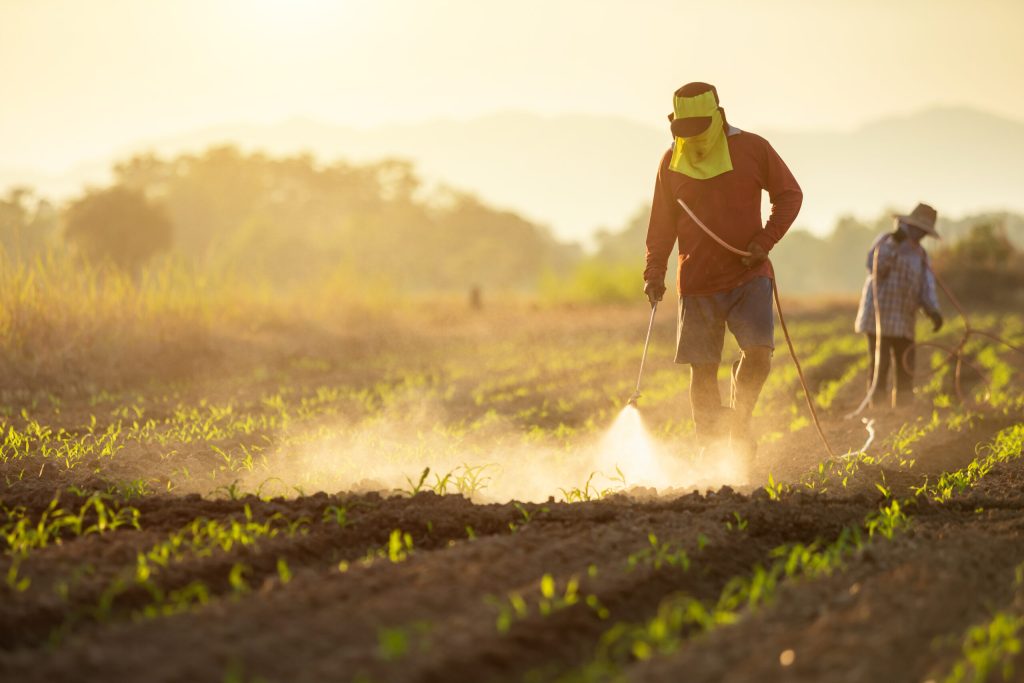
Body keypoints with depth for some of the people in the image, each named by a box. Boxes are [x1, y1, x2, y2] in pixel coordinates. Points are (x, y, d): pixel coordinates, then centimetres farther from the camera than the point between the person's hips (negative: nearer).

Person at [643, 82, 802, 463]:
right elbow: (662, 224, 11)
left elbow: (789, 195, 6)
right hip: (698, 282, 2)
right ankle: (709, 449, 9)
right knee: (702, 369, 0)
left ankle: (739, 419, 7)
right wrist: (654, 273, -1)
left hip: (749, 275, -1)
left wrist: (764, 241, -7)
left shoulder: (752, 149, -2)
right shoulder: (672, 162, 5)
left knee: (758, 352, -18)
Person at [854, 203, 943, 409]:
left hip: (903, 321, 7)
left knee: (906, 368, 5)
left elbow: (926, 286, 4)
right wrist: (893, 243, -27)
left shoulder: (920, 254, 16)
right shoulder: (886, 240, -2)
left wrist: (933, 310, -13)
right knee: (880, 365, -9)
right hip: (880, 316, -7)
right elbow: (875, 268, -19)